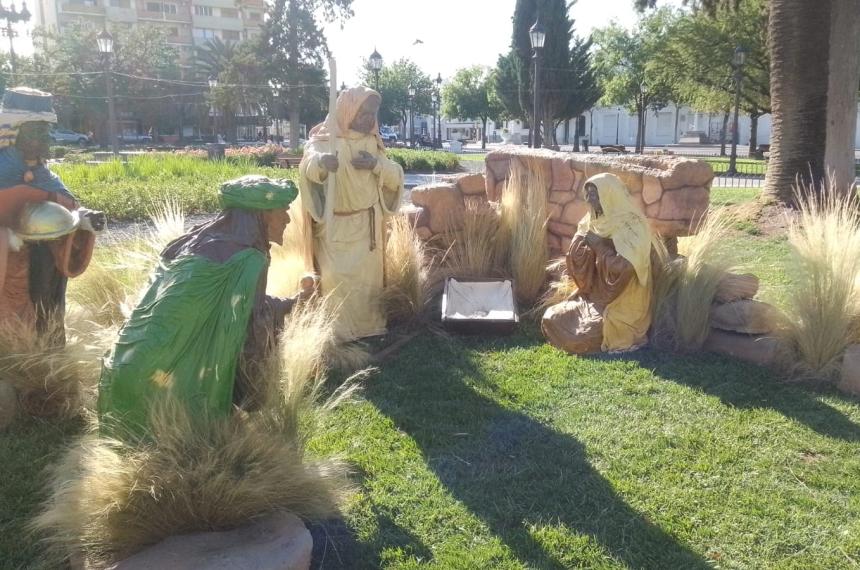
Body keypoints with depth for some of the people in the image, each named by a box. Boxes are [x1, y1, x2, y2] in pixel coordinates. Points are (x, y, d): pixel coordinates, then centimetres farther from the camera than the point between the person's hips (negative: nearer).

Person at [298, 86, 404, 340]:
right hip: (335, 226, -5)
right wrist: (321, 161, -56)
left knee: (368, 277, 8)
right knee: (337, 279, -8)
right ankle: (337, 333, 2)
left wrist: (377, 164, -15)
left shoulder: (372, 142, 8)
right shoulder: (325, 139, -10)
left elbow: (397, 177, 6)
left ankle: (368, 328, 19)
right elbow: (308, 165, -31)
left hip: (367, 224, 5)